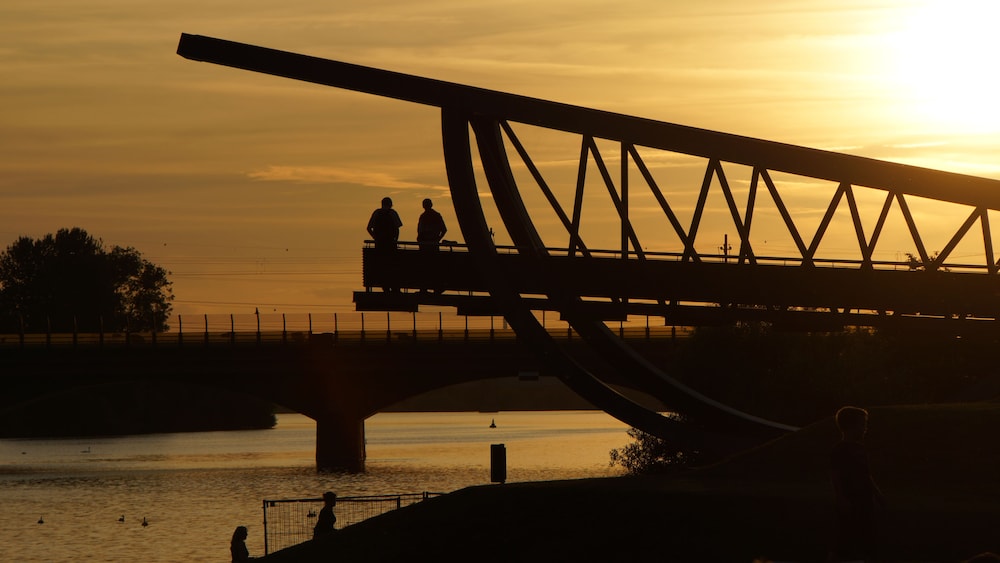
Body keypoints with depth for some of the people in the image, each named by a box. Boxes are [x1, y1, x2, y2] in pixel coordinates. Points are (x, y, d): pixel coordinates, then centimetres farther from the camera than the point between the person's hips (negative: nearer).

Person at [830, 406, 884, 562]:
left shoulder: (859, 448, 10)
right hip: (850, 504, -9)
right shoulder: (839, 451, -15)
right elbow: (836, 479, -18)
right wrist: (842, 500, -25)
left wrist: (877, 493, 21)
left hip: (865, 501, 9)